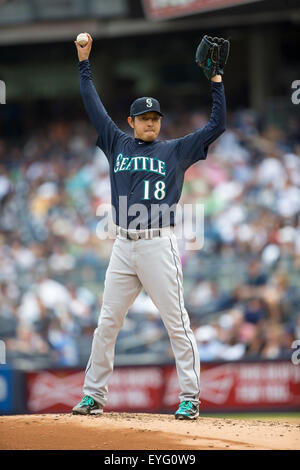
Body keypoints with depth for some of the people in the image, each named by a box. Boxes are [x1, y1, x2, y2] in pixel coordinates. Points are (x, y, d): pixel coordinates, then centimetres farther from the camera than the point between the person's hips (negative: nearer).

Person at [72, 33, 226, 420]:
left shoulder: (175, 151, 8)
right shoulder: (118, 145, 16)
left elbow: (216, 126, 5)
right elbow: (93, 106, 18)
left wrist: (216, 81, 0)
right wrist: (84, 63, 16)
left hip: (159, 245, -3)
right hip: (123, 246, 3)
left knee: (176, 323, -6)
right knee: (107, 323, 4)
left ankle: (190, 398, -5)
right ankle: (93, 396, 10)